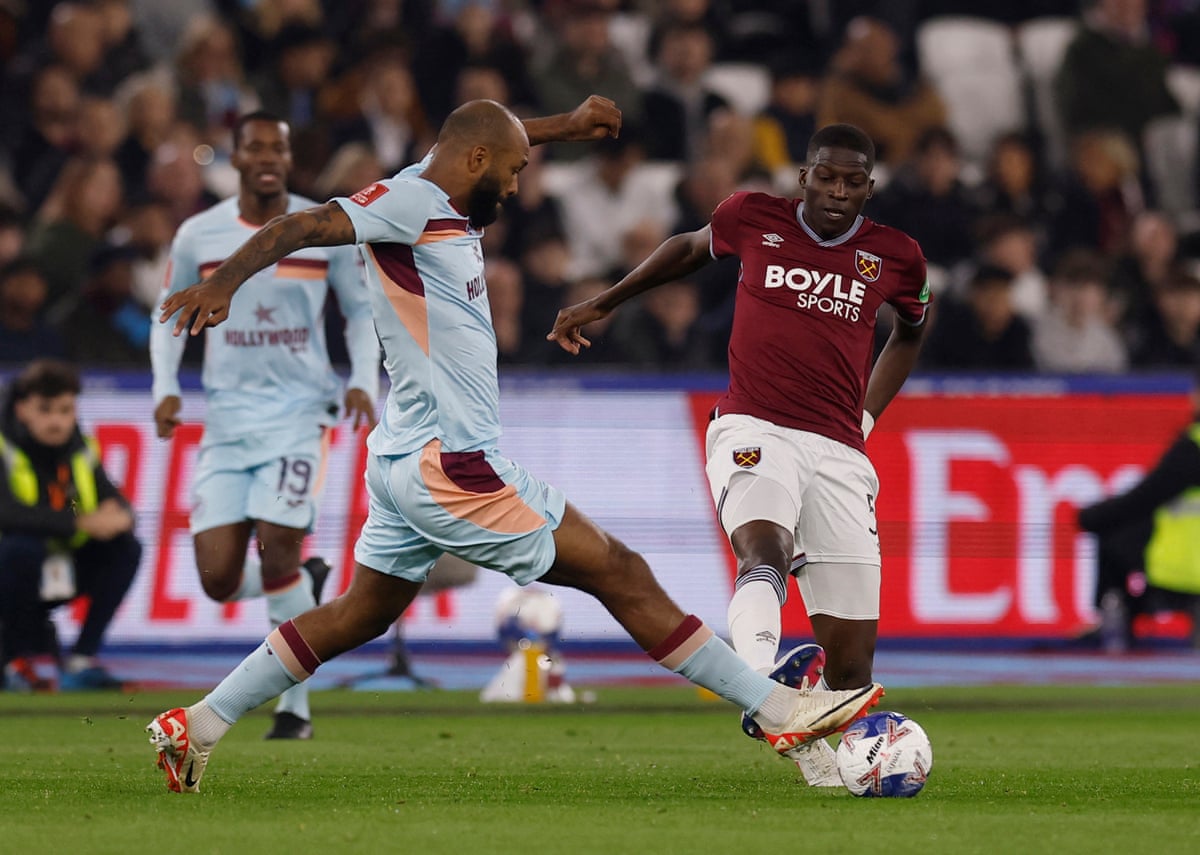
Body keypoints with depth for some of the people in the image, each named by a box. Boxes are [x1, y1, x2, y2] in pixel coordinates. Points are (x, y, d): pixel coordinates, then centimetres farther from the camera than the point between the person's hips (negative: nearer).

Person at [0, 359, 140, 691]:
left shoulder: (81, 449, 3)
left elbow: (118, 506, -1)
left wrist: (119, 517, -27)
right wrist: (80, 522, -37)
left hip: (59, 575, 6)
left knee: (126, 548, -12)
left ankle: (81, 660, -4)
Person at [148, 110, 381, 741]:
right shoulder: (198, 236, 3)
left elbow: (361, 309, 11)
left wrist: (362, 381, -4)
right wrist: (166, 389, 3)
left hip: (299, 410, -2)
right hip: (228, 417, 2)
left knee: (276, 547, -17)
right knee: (218, 580, -7)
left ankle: (295, 705, -4)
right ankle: (305, 582, 28)